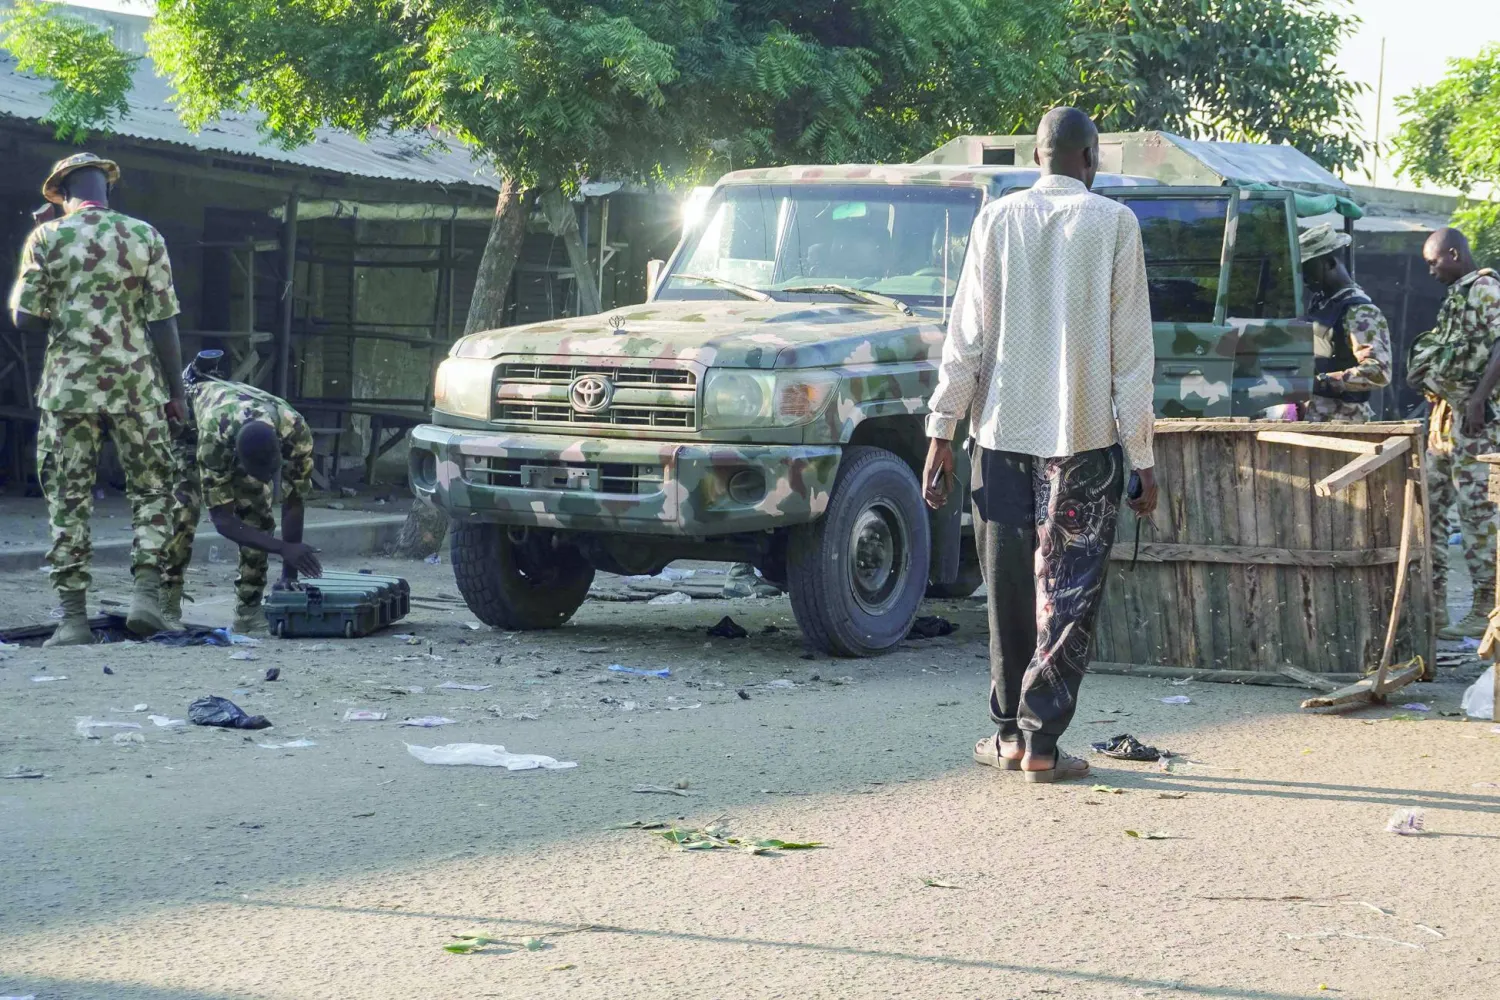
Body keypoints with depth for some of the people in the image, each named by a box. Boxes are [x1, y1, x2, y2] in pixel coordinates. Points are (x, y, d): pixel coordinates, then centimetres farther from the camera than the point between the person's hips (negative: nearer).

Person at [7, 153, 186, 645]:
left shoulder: (46, 238, -1)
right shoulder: (144, 236, 1)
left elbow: (25, 318, -2)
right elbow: (163, 322, 0)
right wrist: (174, 390, 7)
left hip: (68, 386, 0)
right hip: (136, 386, 0)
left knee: (68, 502, 5)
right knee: (151, 491, 13)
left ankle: (73, 617, 2)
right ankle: (146, 591, -2)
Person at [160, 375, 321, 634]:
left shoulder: (296, 431, -39)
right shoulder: (214, 437, -46)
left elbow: (293, 503, -28)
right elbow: (222, 519, -41)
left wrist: (289, 572, -30)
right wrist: (284, 548, -50)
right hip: (190, 427, -3)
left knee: (257, 514, -13)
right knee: (181, 513, -21)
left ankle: (249, 610, -4)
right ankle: (166, 607, -13)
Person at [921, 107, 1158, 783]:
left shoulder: (997, 219, 4)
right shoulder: (1113, 223, -2)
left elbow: (966, 335, 1)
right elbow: (1131, 349, -4)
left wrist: (941, 431, 5)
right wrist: (1141, 455, -1)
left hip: (1003, 429, 3)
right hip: (1083, 435, -2)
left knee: (1009, 587, 11)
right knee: (1068, 592, 2)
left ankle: (1010, 731, 17)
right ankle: (1041, 739, -1)